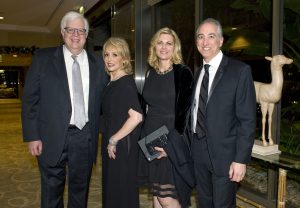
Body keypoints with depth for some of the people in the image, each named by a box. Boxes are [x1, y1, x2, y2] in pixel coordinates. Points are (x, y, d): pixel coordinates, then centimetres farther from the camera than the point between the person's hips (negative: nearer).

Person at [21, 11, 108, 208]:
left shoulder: (98, 63, 6)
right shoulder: (43, 58, 1)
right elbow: (30, 99, -1)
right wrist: (32, 136, -6)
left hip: (85, 138, 2)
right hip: (53, 137, -1)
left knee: (80, 190, 16)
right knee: (52, 191, 11)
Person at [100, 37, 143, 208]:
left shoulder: (126, 83, -16)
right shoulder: (111, 84, 9)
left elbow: (136, 117, -27)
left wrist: (114, 140, -19)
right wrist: (109, 141, 11)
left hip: (122, 146, -8)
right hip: (111, 145, 9)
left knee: (122, 192, 6)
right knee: (111, 189, 20)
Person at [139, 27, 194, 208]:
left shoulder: (183, 72, -8)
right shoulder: (150, 74, 9)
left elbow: (184, 111, -12)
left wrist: (169, 144, -19)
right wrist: (145, 136, 7)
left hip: (173, 142, -5)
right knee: (156, 193, 14)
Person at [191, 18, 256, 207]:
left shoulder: (240, 70, -10)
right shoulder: (198, 73, 10)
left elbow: (248, 120, -12)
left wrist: (241, 159, -16)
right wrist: (191, 145, 7)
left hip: (224, 153, -5)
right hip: (198, 151, 6)